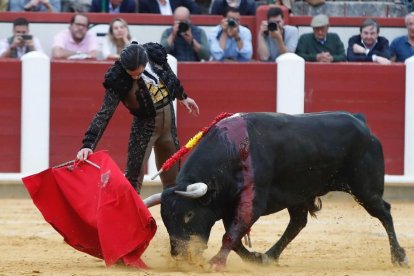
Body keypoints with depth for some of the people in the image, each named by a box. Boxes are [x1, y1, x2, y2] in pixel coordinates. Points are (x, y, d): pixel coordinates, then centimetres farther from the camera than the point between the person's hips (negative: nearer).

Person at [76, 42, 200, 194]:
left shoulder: (155, 53, -14)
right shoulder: (118, 79, -26)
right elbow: (104, 113, -28)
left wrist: (182, 96, 25)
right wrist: (88, 145, -38)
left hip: (168, 118, 4)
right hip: (144, 124, -4)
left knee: (172, 174, 15)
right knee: (134, 175, -10)